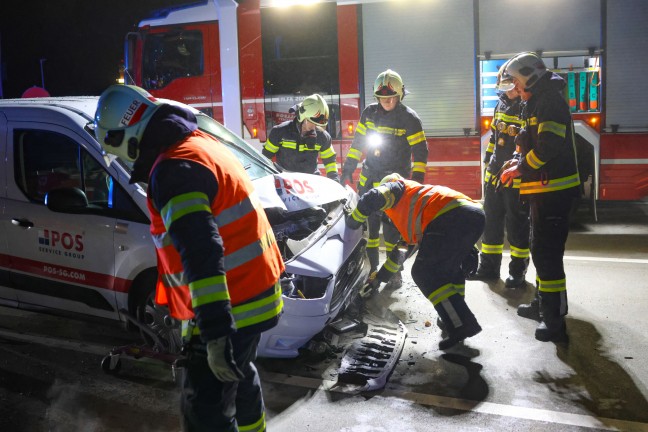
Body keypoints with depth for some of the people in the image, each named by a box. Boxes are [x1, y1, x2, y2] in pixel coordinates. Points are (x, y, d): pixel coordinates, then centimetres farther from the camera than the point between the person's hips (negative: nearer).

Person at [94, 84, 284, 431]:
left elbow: (202, 254, -32)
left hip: (230, 307, -10)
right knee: (239, 374, 30)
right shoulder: (203, 144, 10)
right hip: (255, 291, 10)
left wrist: (216, 330, -34)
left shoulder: (172, 170, -22)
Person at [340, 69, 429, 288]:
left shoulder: (409, 118, -9)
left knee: (392, 227, -3)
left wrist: (417, 180, -14)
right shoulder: (369, 113, 4)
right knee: (367, 224, 7)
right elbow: (358, 143, 11)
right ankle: (370, 268, 19)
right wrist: (348, 169, 9)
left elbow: (420, 152, -8)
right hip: (368, 179, 4)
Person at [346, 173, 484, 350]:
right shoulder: (409, 221, 41)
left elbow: (372, 198, -2)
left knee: (424, 273, -1)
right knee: (448, 268, 27)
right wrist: (378, 279, 53)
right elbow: (401, 251, 46)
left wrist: (352, 222, 15)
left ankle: (461, 325, -6)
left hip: (452, 216, -9)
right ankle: (454, 317, 21)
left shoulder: (395, 186, 20)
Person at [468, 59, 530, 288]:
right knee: (491, 220, 12)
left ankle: (518, 270, 13)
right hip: (494, 175, 7)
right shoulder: (501, 105, 12)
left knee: (517, 224, 1)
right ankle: (489, 266, 22)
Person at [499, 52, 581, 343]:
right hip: (542, 189, 11)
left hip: (553, 190, -11)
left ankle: (555, 320, -5)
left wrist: (519, 168, -14)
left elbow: (548, 146, -24)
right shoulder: (536, 104, 19)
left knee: (547, 253, -10)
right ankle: (543, 304, 33)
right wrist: (519, 163, 5)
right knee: (540, 249, 19)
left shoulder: (550, 101, -13)